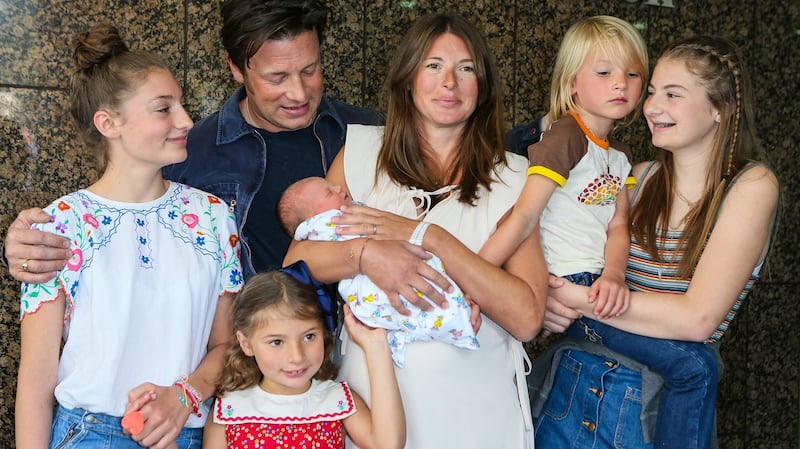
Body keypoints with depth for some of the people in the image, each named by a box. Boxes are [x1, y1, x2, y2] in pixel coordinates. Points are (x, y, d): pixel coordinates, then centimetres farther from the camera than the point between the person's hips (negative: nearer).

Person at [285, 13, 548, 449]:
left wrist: (430, 238, -21)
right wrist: (365, 254, -22)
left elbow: (526, 318, -13)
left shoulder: (510, 177, -3)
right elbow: (296, 261, -3)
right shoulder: (362, 151, 0)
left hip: (476, 406, 0)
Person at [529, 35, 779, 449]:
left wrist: (579, 299, -18)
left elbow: (698, 318, -19)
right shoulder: (639, 178, 4)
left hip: (664, 403, -4)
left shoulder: (751, 185, -8)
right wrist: (552, 299, -14)